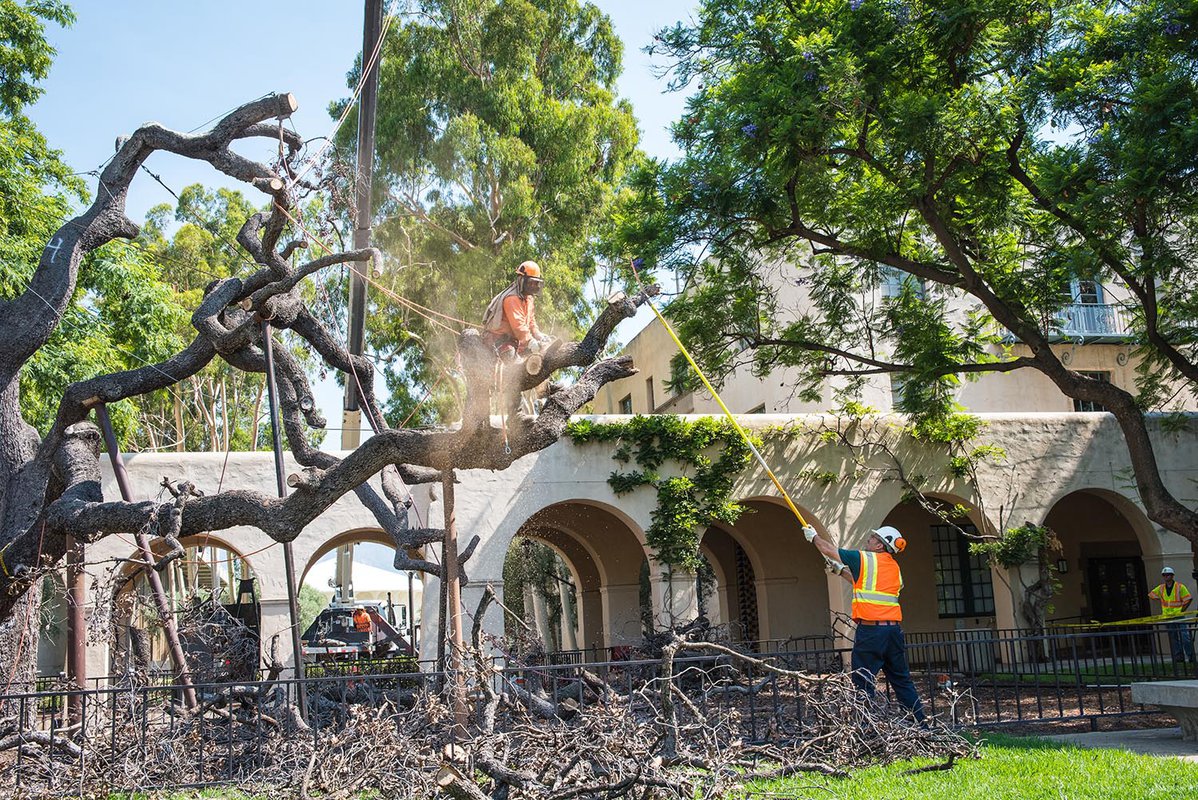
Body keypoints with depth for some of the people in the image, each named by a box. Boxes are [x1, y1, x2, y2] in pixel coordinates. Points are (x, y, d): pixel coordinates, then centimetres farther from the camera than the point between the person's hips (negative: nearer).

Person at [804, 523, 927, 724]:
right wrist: (841, 570, 38)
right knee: (902, 680, 14)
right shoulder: (895, 568, 17)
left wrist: (813, 537, 26)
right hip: (893, 629, 7)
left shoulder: (865, 559, -2)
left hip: (870, 630, -7)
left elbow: (830, 550, 9)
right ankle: (923, 722, 15)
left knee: (863, 683, -3)